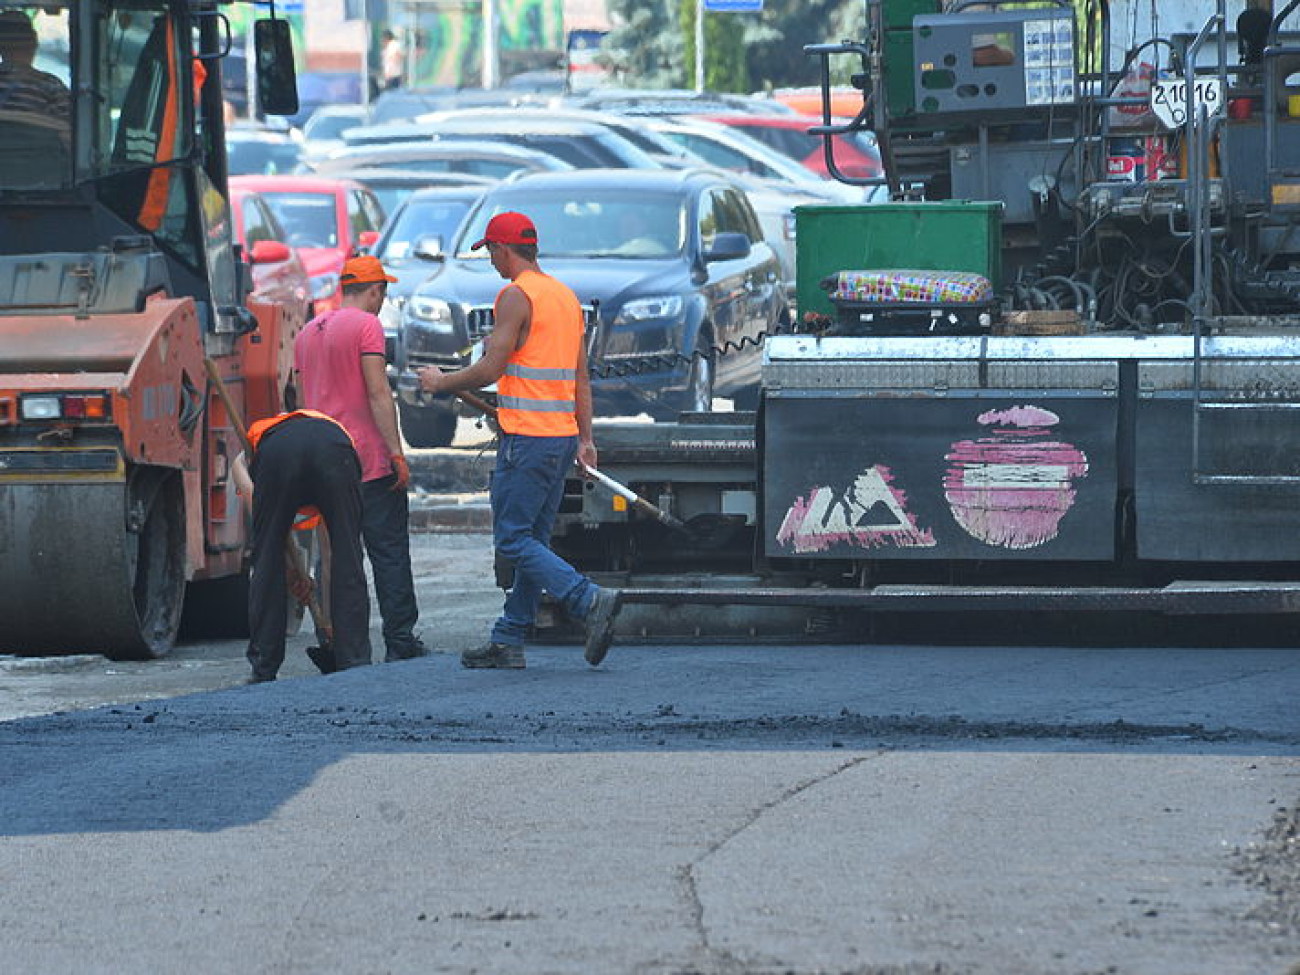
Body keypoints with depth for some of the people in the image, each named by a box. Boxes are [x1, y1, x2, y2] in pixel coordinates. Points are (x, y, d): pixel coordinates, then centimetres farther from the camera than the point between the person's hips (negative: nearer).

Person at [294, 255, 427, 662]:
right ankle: (400, 641, -4)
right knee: (389, 552, -2)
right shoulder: (366, 325, -8)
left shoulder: (308, 332, 15)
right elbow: (378, 393, -15)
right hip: (370, 460, -7)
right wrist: (397, 453, -15)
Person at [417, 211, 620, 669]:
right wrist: (585, 438, 19)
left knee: (513, 539, -7)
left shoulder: (516, 296, -10)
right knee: (532, 541, 11)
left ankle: (590, 601, -22)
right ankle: (508, 642, 14)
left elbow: (491, 368, -15)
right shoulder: (566, 296, 17)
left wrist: (442, 383, 1)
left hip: (527, 437, -9)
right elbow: (581, 377, 18)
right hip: (563, 437, 9)